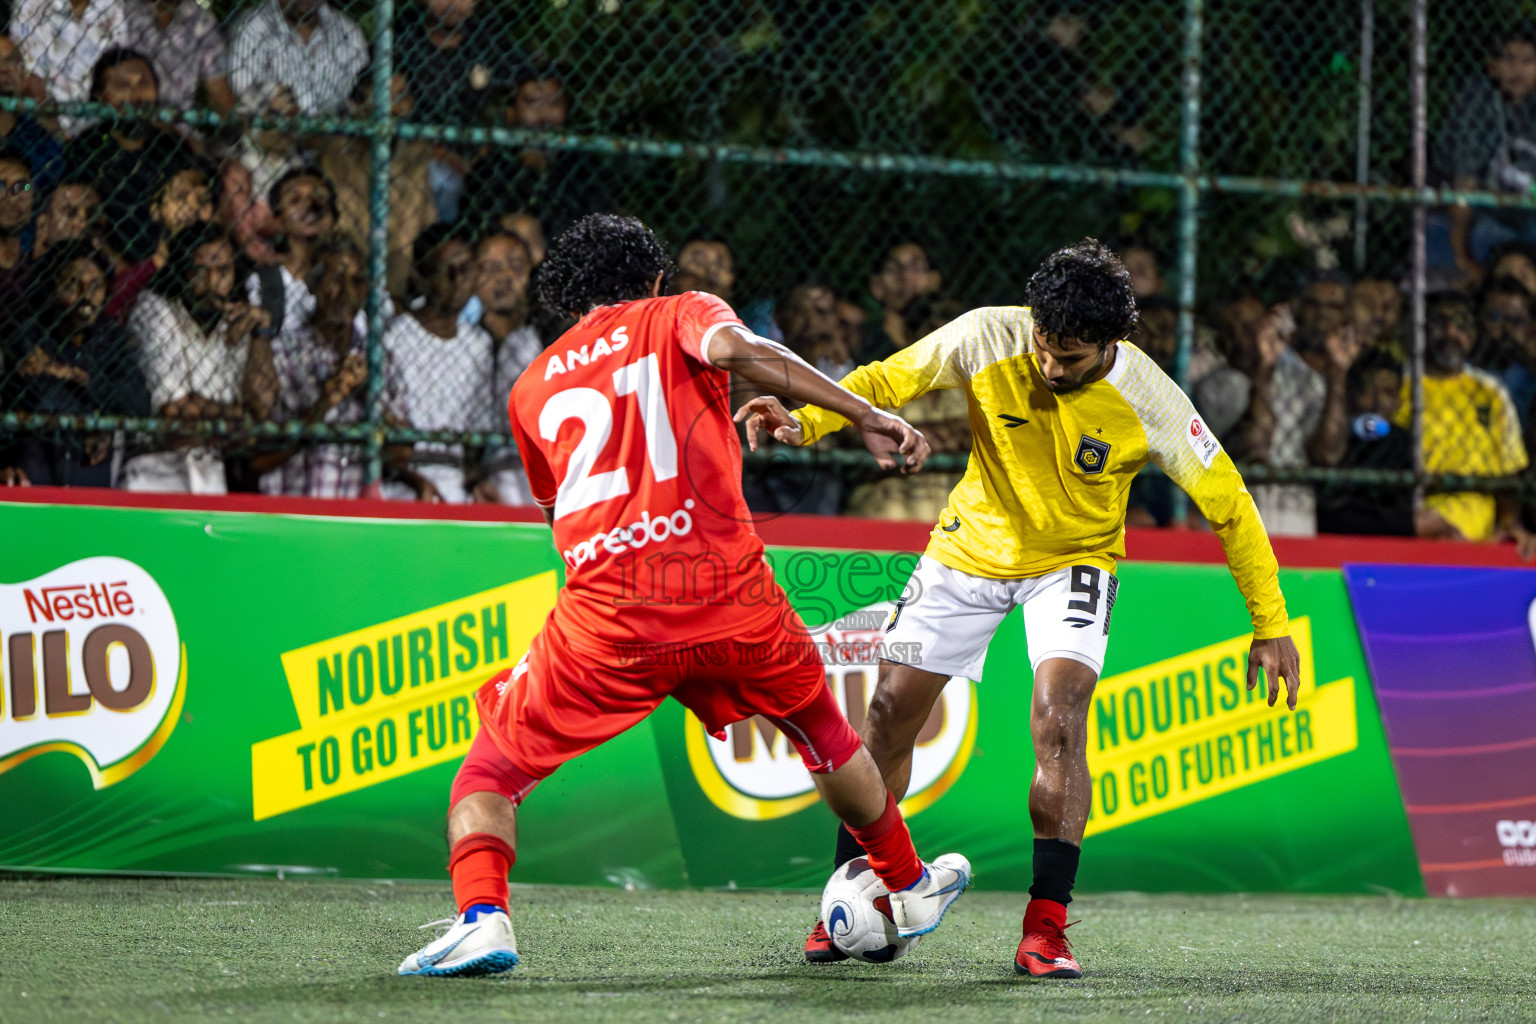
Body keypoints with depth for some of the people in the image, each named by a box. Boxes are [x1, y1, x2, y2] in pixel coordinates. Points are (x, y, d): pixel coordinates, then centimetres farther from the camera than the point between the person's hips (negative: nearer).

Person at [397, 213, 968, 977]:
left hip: (605, 618, 0)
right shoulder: (679, 316, 13)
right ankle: (908, 889, 41)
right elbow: (733, 349, -10)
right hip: (730, 597, 0)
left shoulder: (532, 388, 22)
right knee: (824, 734, 27)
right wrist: (867, 416, -14)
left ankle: (481, 918, -12)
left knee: (492, 769, 13)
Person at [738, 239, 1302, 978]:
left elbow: (1228, 503, -15)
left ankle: (1046, 929, -18)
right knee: (890, 714, 0)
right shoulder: (988, 339, -22)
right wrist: (806, 422, -29)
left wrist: (1270, 626, -12)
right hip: (973, 547, 2)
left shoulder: (1148, 399, -25)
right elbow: (887, 381, -10)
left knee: (1059, 723, -24)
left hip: (1074, 561, -2)